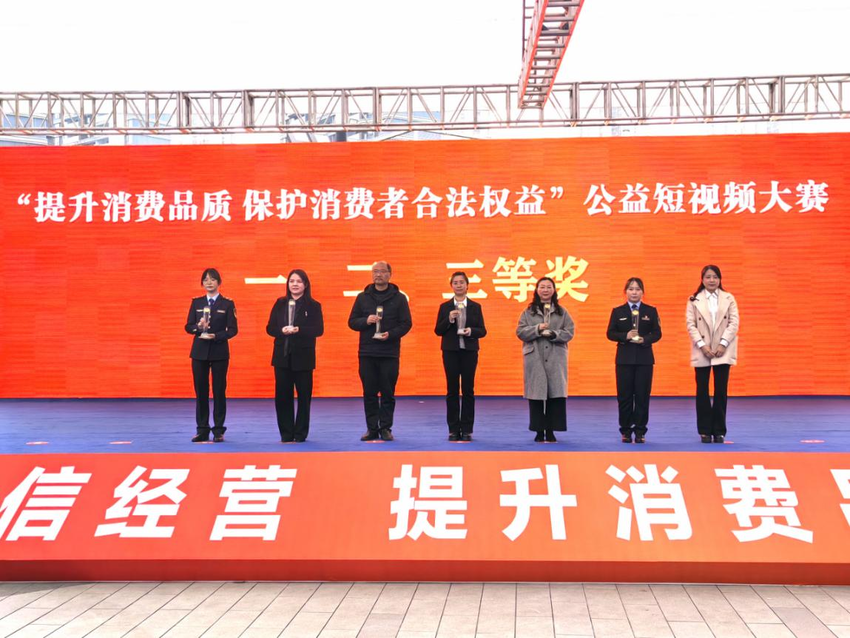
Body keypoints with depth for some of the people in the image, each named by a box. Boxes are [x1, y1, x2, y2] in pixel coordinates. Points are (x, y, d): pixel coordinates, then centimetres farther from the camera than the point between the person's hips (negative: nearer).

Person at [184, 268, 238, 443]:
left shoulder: (227, 304, 0)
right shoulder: (196, 303, 8)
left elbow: (233, 329, -4)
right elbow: (188, 326, 5)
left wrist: (216, 336, -18)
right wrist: (198, 327, -16)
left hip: (219, 352, -2)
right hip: (199, 351, 2)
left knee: (219, 391, 1)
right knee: (201, 391, 4)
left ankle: (218, 430, 9)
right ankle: (202, 430, 12)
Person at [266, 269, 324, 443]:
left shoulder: (313, 306, -1)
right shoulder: (280, 304, 8)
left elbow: (319, 329, -9)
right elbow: (270, 328, 5)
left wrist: (298, 330, -21)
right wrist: (282, 331, -16)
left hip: (303, 357, -2)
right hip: (282, 356, 3)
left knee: (304, 395, 3)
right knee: (282, 395, 3)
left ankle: (300, 434, 14)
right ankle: (286, 434, 12)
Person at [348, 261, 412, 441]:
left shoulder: (399, 298, 4)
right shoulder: (362, 297, 9)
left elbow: (406, 323, 1)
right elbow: (352, 322, 9)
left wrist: (390, 334, -16)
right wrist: (366, 321, -11)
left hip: (389, 353, -2)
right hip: (367, 353, 2)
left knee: (388, 393, 2)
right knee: (369, 393, 4)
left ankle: (386, 428, 10)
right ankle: (372, 429, 11)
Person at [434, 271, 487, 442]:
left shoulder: (475, 307, 6)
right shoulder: (445, 307, 6)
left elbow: (482, 331, 4)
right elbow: (438, 330, 3)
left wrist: (471, 331, -16)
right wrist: (449, 319, -13)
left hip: (469, 351, 0)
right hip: (450, 351, 0)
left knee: (468, 390, 2)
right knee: (452, 390, 1)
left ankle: (467, 429, 8)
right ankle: (453, 429, 6)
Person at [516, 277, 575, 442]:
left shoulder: (562, 312, 9)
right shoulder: (528, 311, 8)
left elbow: (570, 332, 3)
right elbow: (520, 331, 1)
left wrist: (553, 334, -13)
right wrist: (537, 329, -12)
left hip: (555, 359, 0)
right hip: (534, 358, 0)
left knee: (555, 394, -3)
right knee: (536, 394, -2)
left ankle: (550, 431, 6)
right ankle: (539, 431, 7)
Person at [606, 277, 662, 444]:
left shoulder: (651, 311, 6)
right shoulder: (618, 311, 5)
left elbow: (657, 333, 3)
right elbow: (610, 333, 2)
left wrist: (645, 339, -16)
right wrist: (625, 336, -15)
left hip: (644, 358, 0)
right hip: (624, 358, 0)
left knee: (642, 395, 0)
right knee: (624, 395, 1)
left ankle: (640, 431, 7)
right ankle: (626, 431, 10)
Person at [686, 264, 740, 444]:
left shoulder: (729, 299, 7)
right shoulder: (694, 300, 4)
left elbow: (734, 322, 0)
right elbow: (691, 324, -2)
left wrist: (723, 344, -11)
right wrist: (702, 345, -12)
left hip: (722, 352, 0)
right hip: (702, 352, 0)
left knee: (721, 391, 1)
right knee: (702, 392, 2)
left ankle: (719, 431, 9)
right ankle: (705, 431, 10)